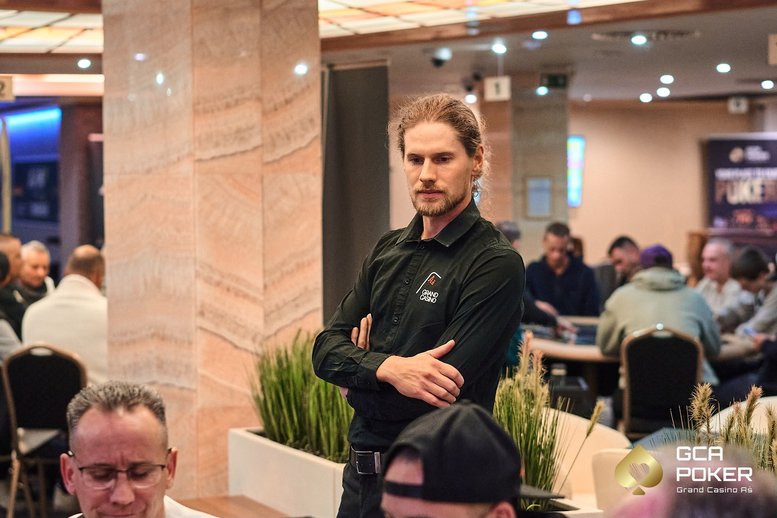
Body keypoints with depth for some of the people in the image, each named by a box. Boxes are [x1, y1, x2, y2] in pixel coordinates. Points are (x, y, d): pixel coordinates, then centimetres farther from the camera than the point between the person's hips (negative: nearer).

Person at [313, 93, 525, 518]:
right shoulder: (388, 251, 9)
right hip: (362, 472, 7)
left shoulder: (496, 264, -15)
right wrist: (389, 368, -20)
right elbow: (325, 350, 1)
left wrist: (356, 380, -5)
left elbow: (439, 395, -22)